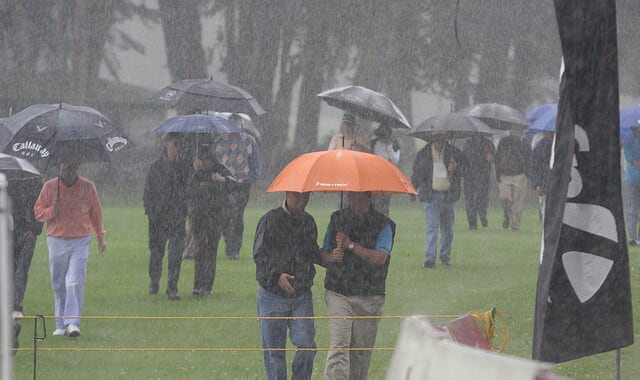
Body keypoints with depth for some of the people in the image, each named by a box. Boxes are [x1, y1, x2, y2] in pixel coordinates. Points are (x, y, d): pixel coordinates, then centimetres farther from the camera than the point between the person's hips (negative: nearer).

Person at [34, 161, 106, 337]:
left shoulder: (87, 187, 2)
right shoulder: (50, 187, 2)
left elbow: (96, 213, 14)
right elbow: (38, 211, 6)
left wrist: (100, 237, 19)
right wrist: (52, 211, -15)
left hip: (80, 242, -2)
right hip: (56, 242, 2)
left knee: (75, 282, -15)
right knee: (58, 285, 5)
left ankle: (72, 322, -16)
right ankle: (61, 324, 13)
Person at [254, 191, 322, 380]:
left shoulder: (308, 222, 10)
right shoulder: (270, 220, -5)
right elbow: (259, 255, -9)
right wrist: (276, 275, -24)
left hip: (302, 295, 3)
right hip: (273, 295, -3)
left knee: (307, 345, -10)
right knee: (274, 351, 2)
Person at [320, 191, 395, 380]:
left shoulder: (383, 224, 0)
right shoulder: (337, 219, 10)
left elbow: (380, 258, -14)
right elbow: (323, 252, 12)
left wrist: (351, 245, -20)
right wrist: (332, 256, -11)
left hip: (369, 296, -1)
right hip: (338, 293, 1)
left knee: (361, 349, 5)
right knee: (338, 345, -14)